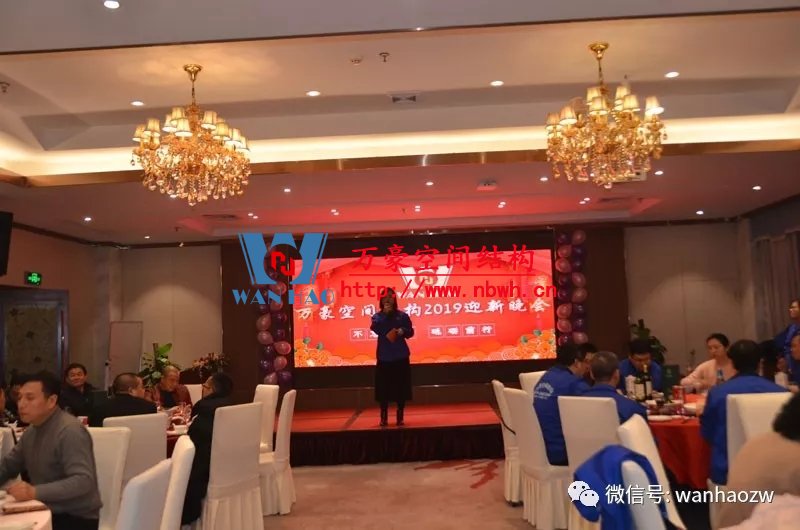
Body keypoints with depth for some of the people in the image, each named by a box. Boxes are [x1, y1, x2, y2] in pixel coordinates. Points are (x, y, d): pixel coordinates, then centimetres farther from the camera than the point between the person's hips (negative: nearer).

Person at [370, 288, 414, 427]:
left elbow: (410, 332, 4)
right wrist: (385, 313, -16)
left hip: (401, 356, 0)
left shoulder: (402, 315, 5)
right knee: (384, 388, -1)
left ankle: (400, 417, 13)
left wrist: (403, 331, -16)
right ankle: (383, 418, 8)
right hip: (384, 357, 0)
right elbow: (376, 329, -15)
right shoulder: (377, 316, 5)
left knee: (401, 387, 2)